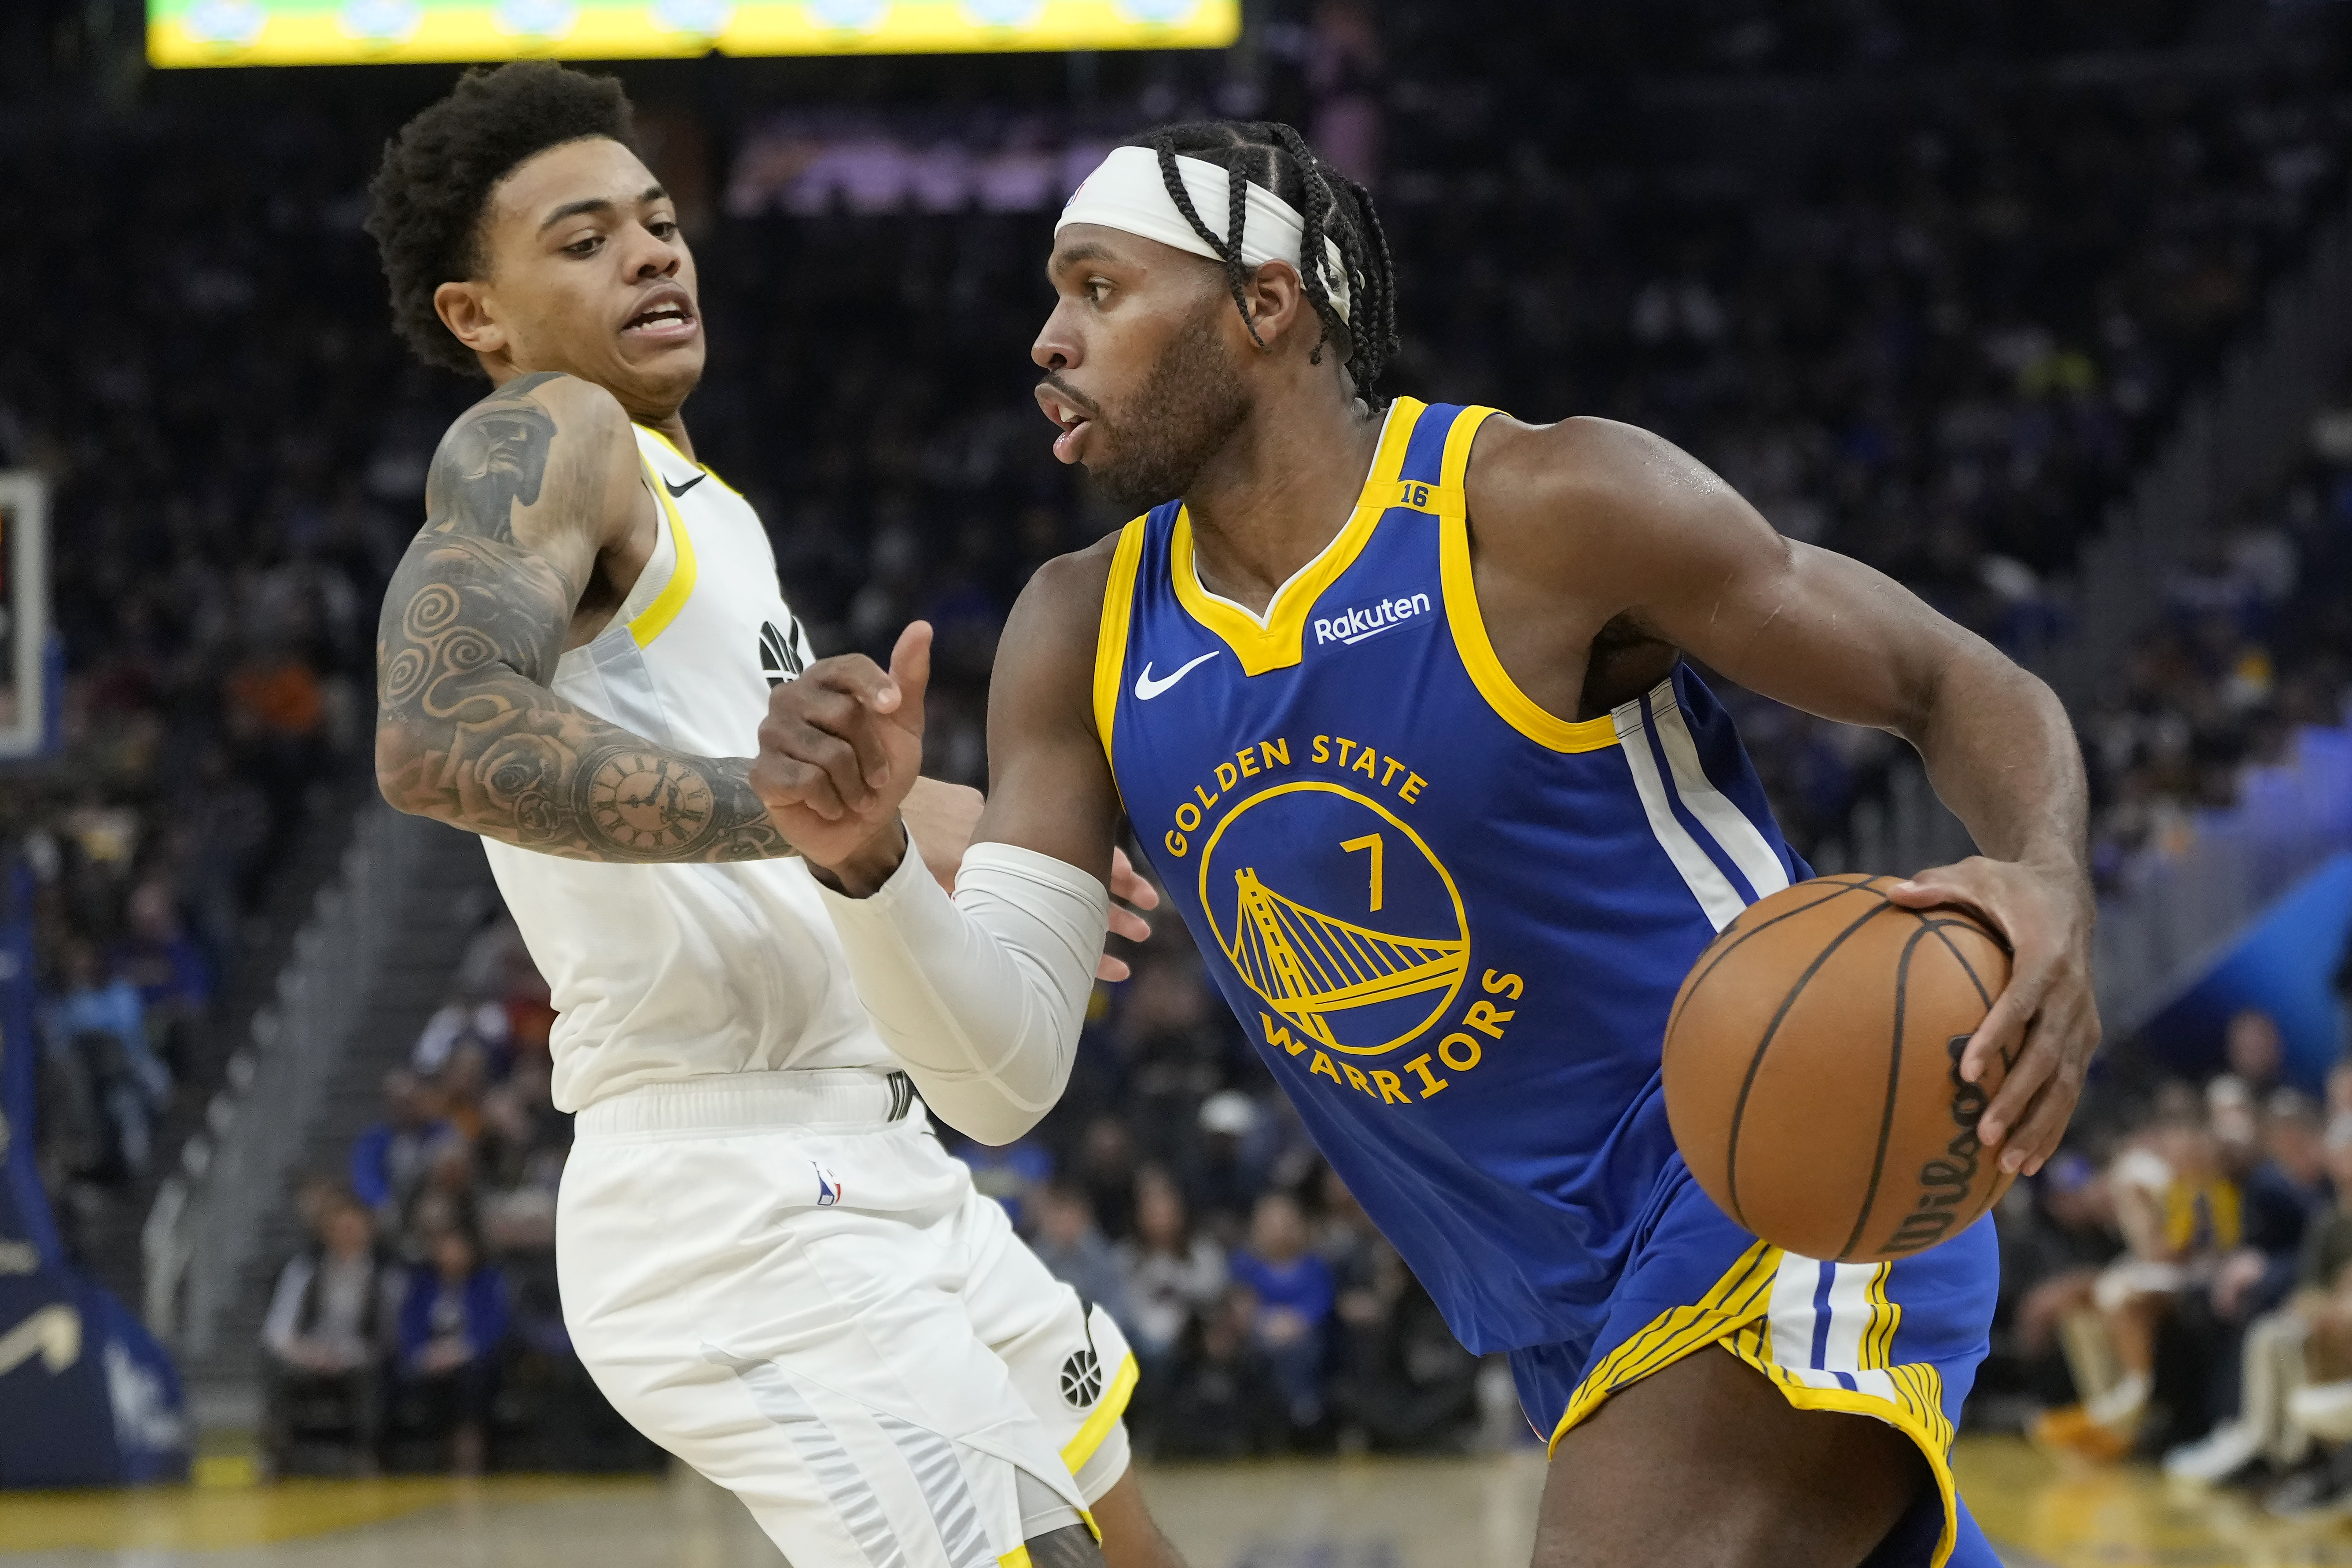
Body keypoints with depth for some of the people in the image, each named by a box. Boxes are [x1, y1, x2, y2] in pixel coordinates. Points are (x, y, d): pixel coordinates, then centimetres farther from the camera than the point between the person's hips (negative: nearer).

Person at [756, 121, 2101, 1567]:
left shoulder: (1544, 510, -14)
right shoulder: (1083, 642, 4)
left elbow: (1960, 686, -9)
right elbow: (1003, 1068, 0)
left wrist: (2051, 888, -30)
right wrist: (867, 862, -21)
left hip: (1784, 1194, -8)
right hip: (1577, 1319, 8)